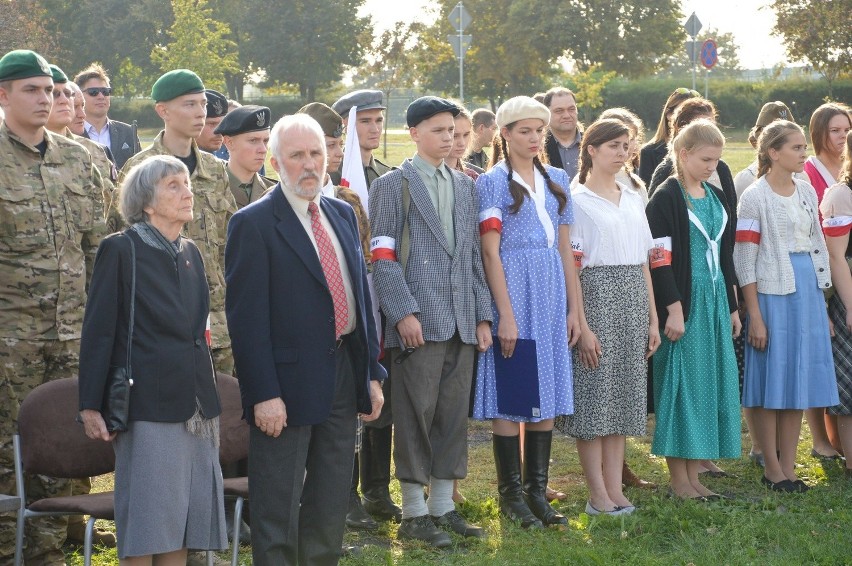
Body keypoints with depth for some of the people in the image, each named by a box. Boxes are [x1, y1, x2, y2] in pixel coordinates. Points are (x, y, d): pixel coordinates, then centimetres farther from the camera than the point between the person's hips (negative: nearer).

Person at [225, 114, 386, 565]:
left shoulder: (342, 215, 11)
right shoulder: (253, 224, -10)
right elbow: (246, 317, -14)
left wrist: (372, 373, 11)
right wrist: (263, 394, -19)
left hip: (344, 373, 7)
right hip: (289, 381, -7)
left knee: (331, 507, 15)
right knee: (278, 512, 2)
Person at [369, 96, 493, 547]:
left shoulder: (465, 186, 17)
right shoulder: (392, 185, 0)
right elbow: (382, 256, -7)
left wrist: (483, 315, 11)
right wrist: (404, 312, -16)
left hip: (461, 322, 6)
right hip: (418, 321, -5)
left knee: (453, 416, 8)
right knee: (416, 416, -2)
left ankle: (442, 506, 16)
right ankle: (413, 514, 5)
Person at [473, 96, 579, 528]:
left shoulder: (556, 180, 13)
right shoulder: (492, 183, -4)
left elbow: (565, 249, 14)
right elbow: (490, 252, -9)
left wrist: (573, 309, 9)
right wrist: (506, 315, -15)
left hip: (551, 295, 6)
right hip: (512, 291, -6)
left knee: (547, 393, 7)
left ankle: (537, 491, 14)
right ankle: (511, 495, 5)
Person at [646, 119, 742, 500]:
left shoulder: (716, 197, 13)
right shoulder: (666, 199, -9)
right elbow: (659, 260, -14)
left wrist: (732, 306, 17)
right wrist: (674, 309, -19)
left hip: (715, 301, 7)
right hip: (683, 301, -7)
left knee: (711, 381, 7)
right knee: (682, 383, -3)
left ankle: (693, 474, 15)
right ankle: (679, 479, 4)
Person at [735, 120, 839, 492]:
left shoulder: (807, 191, 11)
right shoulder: (755, 197, -8)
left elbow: (817, 245, 17)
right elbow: (744, 259, -10)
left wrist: (823, 302, 12)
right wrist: (754, 315, -13)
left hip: (808, 293, 6)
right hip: (772, 294, -6)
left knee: (799, 379, 7)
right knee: (771, 381, -1)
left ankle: (789, 467, 14)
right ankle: (772, 468, 9)